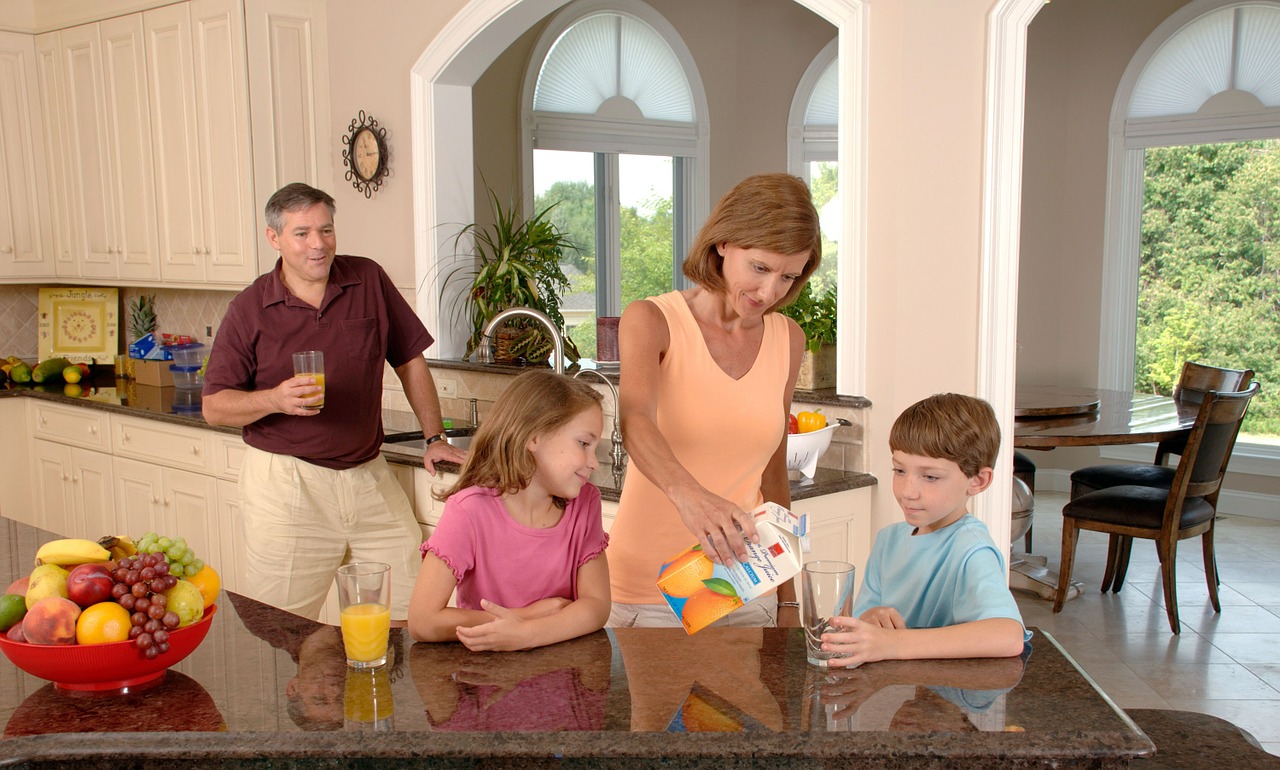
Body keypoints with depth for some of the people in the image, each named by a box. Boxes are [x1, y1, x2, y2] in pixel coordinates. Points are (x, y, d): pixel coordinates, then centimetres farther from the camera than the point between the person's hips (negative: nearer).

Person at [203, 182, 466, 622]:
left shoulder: (369, 281, 5)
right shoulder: (249, 310, -1)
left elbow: (410, 360, 12)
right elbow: (214, 407, 0)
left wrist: (436, 439, 9)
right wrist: (275, 400, -19)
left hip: (369, 477, 2)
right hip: (286, 483, -2)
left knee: (410, 616, 1)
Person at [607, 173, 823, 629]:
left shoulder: (787, 340, 5)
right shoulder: (650, 321, -8)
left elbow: (773, 472, 12)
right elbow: (636, 421, -29)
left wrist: (787, 599, 14)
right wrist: (687, 493, -49)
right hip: (648, 591, -4)